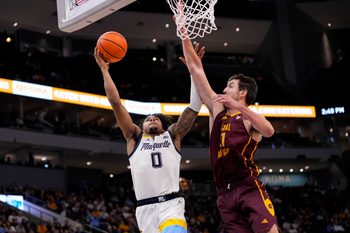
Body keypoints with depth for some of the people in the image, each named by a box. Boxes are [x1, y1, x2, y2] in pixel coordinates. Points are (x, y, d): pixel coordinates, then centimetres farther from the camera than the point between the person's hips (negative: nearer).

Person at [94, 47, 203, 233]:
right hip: (145, 210, 2)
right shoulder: (135, 137, 18)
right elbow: (116, 103, 12)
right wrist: (104, 70, 10)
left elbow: (193, 109, 10)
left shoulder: (172, 135, 18)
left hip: (171, 206, -2)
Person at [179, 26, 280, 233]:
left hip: (249, 187, -5)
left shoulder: (249, 118, 3)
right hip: (225, 193, 5)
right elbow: (196, 68, 16)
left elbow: (269, 131, -22)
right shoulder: (217, 109, 17)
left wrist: (239, 107, -26)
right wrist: (183, 32, 15)